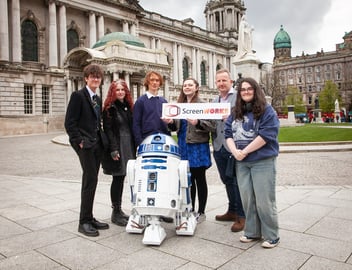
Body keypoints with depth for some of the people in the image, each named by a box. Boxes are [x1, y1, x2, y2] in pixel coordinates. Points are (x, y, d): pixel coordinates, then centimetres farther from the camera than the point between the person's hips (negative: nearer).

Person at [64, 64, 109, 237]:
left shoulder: (98, 99, 17)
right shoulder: (78, 96, -6)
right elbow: (69, 123, -11)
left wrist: (101, 140, 8)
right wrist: (80, 141, -15)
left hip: (97, 144, 8)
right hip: (85, 144, -8)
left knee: (91, 181, 11)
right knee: (90, 180, -9)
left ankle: (89, 218, 20)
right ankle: (84, 222, 1)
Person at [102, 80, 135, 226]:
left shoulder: (128, 106, 13)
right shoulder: (110, 108, -6)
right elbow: (108, 129, -12)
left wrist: (134, 147, 11)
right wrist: (113, 149, -19)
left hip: (128, 146, 6)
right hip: (117, 146, -6)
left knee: (121, 178, 11)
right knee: (118, 178, -3)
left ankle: (119, 210, 20)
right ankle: (115, 213, 8)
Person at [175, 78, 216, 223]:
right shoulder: (180, 104, 13)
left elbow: (212, 125, -13)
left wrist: (197, 123, -28)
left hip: (198, 145, -6)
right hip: (183, 145, 6)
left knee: (200, 180, 3)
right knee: (188, 179, 13)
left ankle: (201, 212, 15)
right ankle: (191, 210, 26)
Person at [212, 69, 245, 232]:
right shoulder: (214, 101, 19)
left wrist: (230, 117, -23)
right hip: (219, 147, 6)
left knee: (237, 182, -1)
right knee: (227, 181, 15)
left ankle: (241, 216, 10)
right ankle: (232, 211, 29)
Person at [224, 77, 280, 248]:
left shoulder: (266, 110, -4)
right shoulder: (235, 112, 14)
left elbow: (267, 134, -15)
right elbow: (228, 133, 7)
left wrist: (245, 151, -16)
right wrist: (235, 151, -11)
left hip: (263, 161, -5)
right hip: (241, 162, 5)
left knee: (264, 200, -2)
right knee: (247, 198, 10)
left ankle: (271, 236, 14)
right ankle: (252, 232, 25)